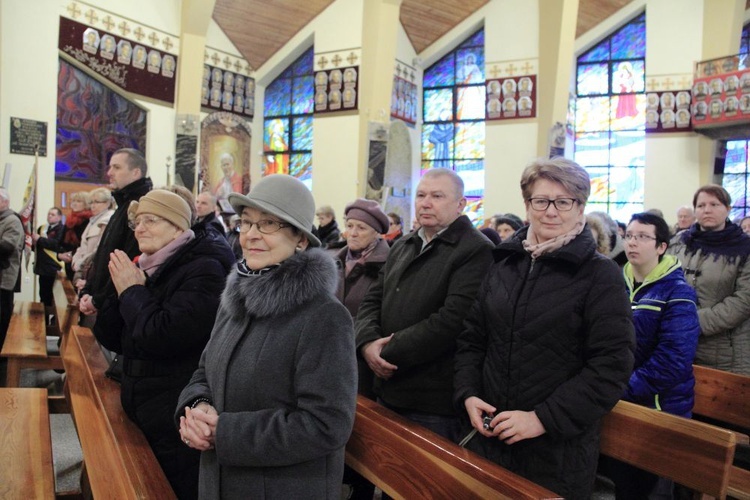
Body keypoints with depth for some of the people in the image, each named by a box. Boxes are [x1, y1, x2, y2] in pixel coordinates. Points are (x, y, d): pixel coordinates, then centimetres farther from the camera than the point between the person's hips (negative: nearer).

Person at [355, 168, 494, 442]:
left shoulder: (476, 251, -14)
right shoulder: (402, 247, 14)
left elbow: (452, 319, -23)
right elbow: (373, 299, 11)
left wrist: (389, 354, -17)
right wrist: (367, 342, -10)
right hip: (388, 392, 8)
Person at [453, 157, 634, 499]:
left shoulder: (601, 275, -8)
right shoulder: (504, 266, 6)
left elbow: (612, 366, -14)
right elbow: (471, 338, 10)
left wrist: (543, 418, -18)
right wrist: (468, 394, -4)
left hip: (558, 448, -4)